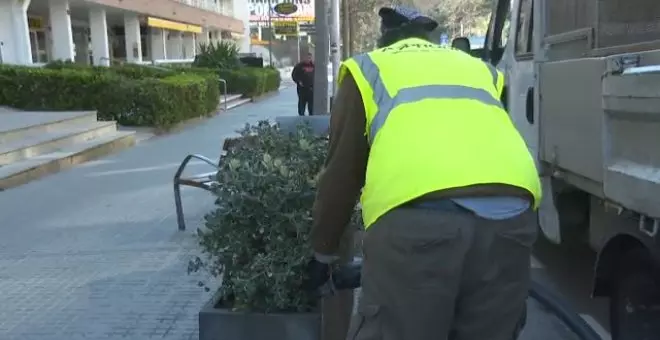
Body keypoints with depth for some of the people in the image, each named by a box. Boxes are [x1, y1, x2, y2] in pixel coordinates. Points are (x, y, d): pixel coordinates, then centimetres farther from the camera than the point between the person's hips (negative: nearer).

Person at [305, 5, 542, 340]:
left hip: (417, 217, -4)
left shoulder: (368, 67, 24)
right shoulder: (479, 68, 35)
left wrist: (323, 253, 31)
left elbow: (341, 173, 21)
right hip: (510, 213, 5)